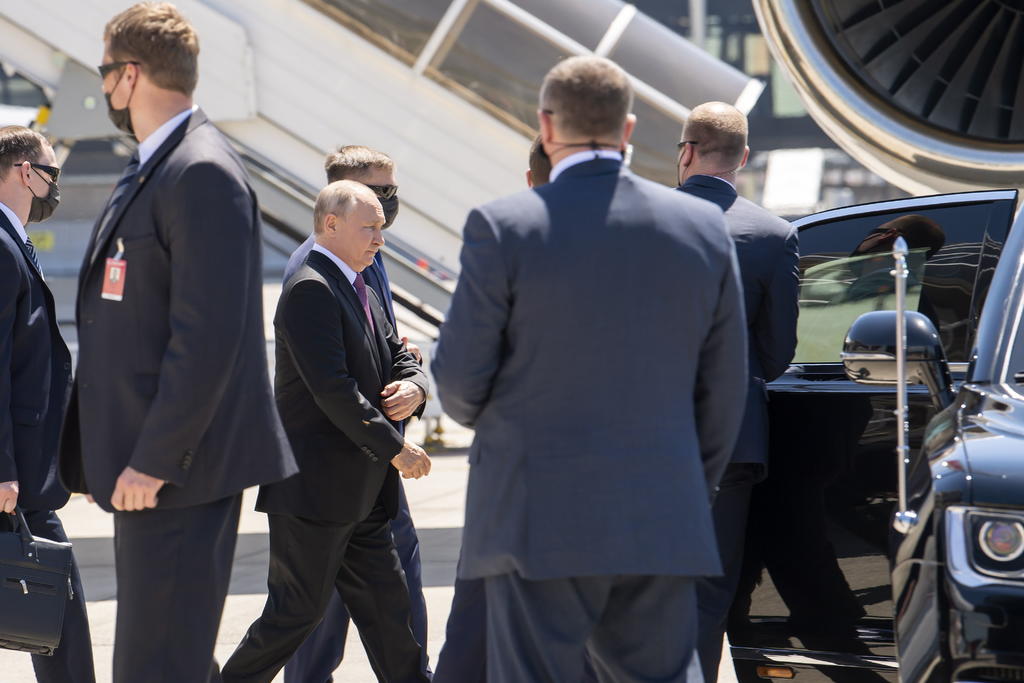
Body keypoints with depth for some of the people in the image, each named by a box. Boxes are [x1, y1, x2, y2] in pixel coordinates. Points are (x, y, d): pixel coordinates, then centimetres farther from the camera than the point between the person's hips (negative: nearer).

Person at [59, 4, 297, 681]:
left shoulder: (204, 173, -17)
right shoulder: (151, 171, 17)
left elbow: (208, 335, -22)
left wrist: (153, 461, -22)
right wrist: (111, 454, 18)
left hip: (179, 469, -10)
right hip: (142, 456, 10)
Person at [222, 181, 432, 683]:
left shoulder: (360, 292, 17)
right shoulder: (310, 289, -14)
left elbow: (399, 357, 21)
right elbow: (332, 388, -22)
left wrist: (413, 386, -4)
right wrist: (394, 447, -19)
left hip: (360, 492, 10)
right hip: (315, 489, -10)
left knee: (387, 611, 9)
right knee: (298, 609, -4)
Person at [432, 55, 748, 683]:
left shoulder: (503, 229, -9)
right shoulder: (705, 228, 4)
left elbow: (460, 378, -5)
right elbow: (723, 388, 9)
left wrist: (482, 418, 18)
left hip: (539, 519, -4)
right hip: (662, 524, 4)